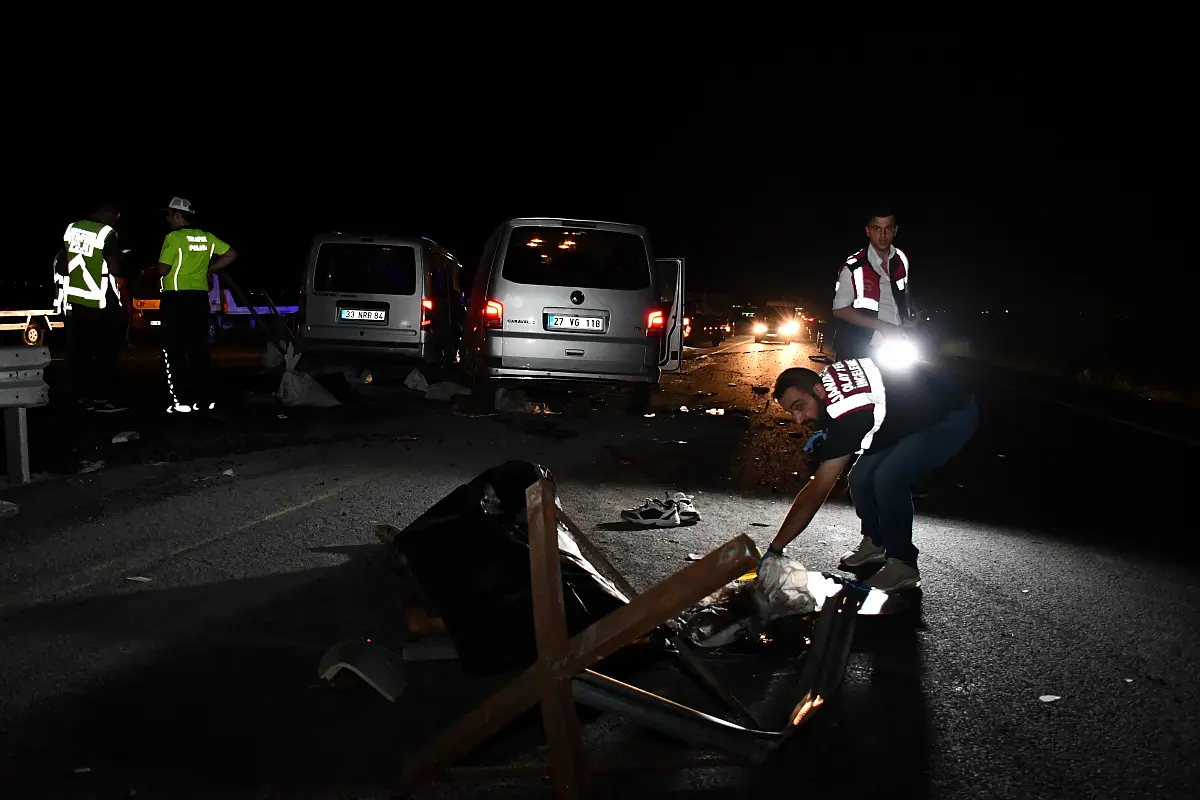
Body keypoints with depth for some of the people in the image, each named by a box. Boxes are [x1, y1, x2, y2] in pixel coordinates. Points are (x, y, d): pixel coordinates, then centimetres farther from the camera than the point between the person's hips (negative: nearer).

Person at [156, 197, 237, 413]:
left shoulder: (174, 237, -10)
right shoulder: (207, 238, 9)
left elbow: (163, 269, -14)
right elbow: (231, 254, 12)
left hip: (176, 298, -6)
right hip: (199, 297, 6)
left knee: (175, 351, -1)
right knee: (199, 349, 10)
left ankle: (182, 401, -4)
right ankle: (205, 399, 11)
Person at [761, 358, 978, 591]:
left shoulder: (848, 414, -35)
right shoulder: (827, 378, -12)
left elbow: (817, 491, -33)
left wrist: (774, 549, -30)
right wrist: (828, 436, 0)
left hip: (953, 415, -9)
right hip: (915, 412, 9)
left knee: (888, 479, -27)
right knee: (861, 477, -3)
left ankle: (903, 565, -11)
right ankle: (875, 542, 20)